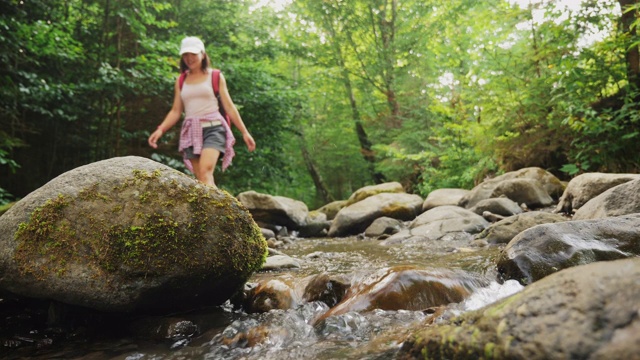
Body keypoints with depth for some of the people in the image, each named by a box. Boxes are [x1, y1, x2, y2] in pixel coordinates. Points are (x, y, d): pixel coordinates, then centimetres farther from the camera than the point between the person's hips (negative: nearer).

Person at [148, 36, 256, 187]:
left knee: (205, 172, -25)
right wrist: (160, 129, -1)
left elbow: (229, 106, 7)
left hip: (213, 129, -4)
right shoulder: (180, 81, 15)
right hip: (191, 131, 4)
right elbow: (176, 111, 15)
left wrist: (244, 132, 3)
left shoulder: (215, 76, 8)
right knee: (201, 179, -2)